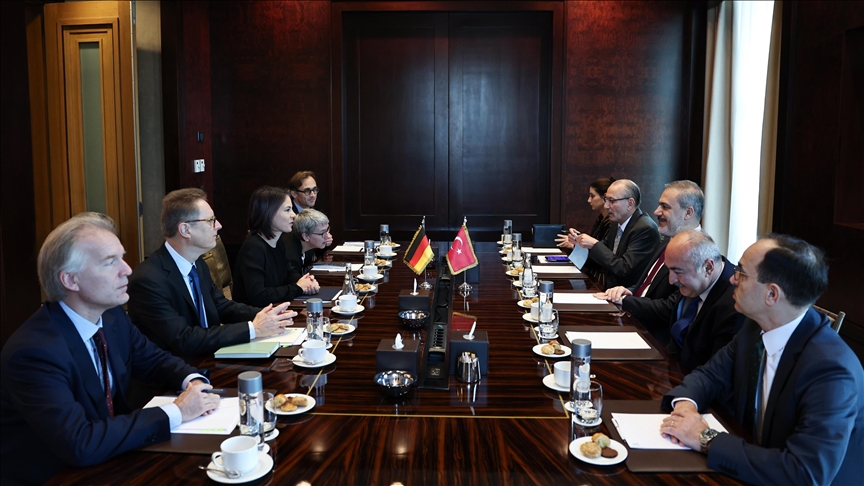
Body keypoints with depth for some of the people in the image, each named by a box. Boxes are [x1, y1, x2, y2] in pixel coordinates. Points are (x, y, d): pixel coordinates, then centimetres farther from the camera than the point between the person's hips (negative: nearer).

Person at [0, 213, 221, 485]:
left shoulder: (112, 315, -5)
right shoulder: (34, 351, -25)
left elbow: (152, 359, 11)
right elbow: (80, 445, -31)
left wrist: (192, 382, -10)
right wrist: (175, 413, -26)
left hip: (105, 464, 7)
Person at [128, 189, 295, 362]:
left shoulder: (197, 263, 3)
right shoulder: (149, 280, -21)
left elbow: (221, 306, 12)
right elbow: (184, 341, -25)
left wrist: (266, 315, -6)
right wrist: (252, 329, -23)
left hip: (207, 359, 7)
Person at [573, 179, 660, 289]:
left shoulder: (646, 229, -19)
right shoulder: (618, 222, 5)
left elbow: (624, 269, -23)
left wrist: (594, 244, -20)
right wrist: (580, 241, -2)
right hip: (610, 288, 7)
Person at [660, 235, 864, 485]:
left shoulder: (832, 371, -27)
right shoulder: (757, 328, -6)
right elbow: (711, 374, 6)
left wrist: (706, 439, -27)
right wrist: (686, 403, -15)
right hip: (753, 466, 6)